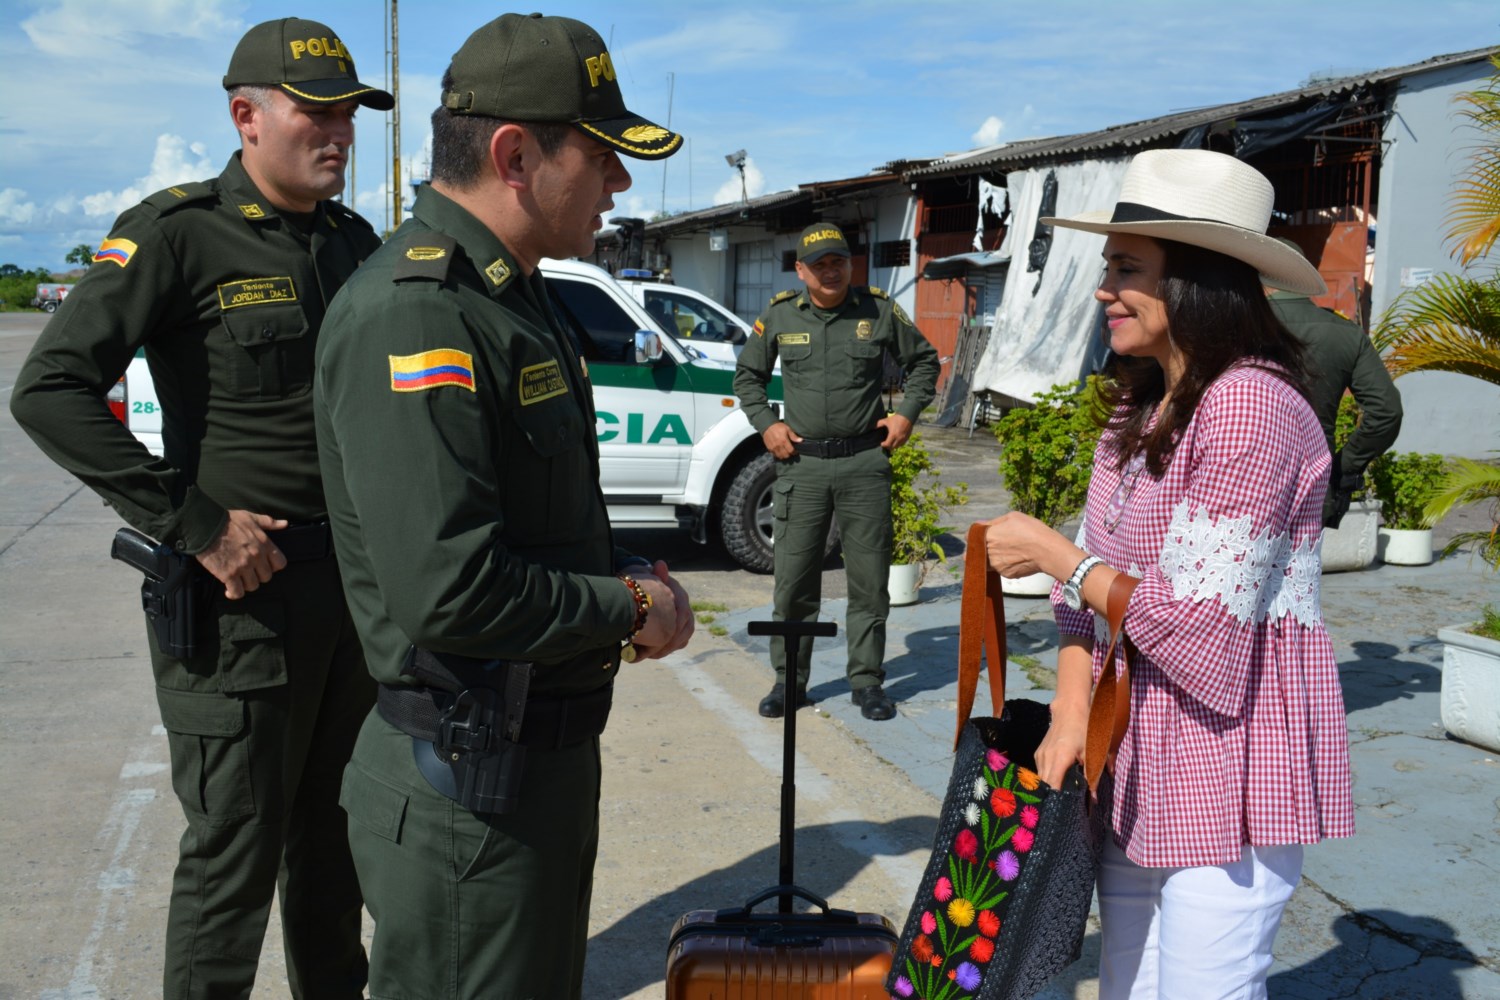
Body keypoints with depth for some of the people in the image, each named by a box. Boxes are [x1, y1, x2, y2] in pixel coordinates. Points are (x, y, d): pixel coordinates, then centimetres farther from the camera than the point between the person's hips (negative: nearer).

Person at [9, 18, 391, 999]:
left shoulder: (354, 241, 9)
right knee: (235, 851, 3)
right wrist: (194, 526, -20)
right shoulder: (178, 233, -11)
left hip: (357, 578, 6)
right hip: (244, 587, -6)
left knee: (333, 828, 19)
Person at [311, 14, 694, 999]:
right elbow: (450, 594, -30)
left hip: (551, 751, 10)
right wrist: (631, 606, -15)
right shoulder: (414, 314, -23)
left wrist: (631, 574, 4)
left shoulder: (508, 293, 11)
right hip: (469, 789, -10)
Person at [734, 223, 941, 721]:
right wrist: (766, 423, 3)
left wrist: (906, 413, 5)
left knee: (869, 578, 4)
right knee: (793, 578, 2)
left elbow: (924, 359, 17)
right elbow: (747, 375, 17)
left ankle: (867, 680, 17)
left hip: (864, 461, 0)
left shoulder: (879, 310, 4)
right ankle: (789, 680, 16)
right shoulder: (779, 315, 5)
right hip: (801, 461, 0)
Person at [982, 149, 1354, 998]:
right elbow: (1090, 585, 8)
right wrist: (1071, 714, -5)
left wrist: (1047, 551, -10)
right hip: (1136, 766, 8)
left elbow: (1195, 617, -22)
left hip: (1230, 765, -8)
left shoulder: (1252, 404, -19)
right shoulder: (1140, 408, 9)